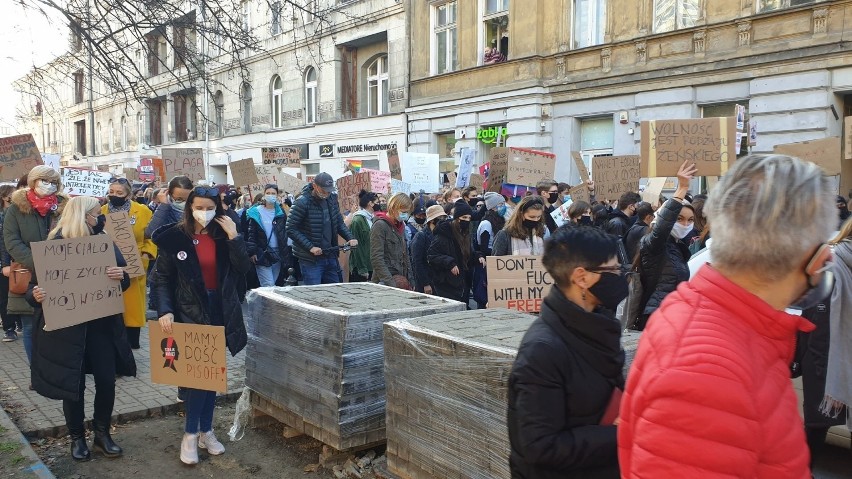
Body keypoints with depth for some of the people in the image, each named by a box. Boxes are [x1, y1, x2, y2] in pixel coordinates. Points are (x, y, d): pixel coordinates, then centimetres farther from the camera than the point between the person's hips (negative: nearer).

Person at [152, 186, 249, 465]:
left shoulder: (223, 236, 3)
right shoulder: (174, 238, -5)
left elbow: (242, 270, -7)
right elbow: (163, 279, -5)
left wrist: (234, 236, -14)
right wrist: (165, 311, -17)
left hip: (220, 312, 3)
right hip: (190, 313, -3)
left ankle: (205, 430, 24)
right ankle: (191, 434, 10)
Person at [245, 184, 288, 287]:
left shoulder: (281, 213, 11)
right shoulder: (256, 212, -1)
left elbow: (284, 233, 12)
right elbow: (250, 233, -4)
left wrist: (285, 254, 6)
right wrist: (252, 252, -13)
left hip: (278, 254, 4)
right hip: (262, 254, -4)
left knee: (273, 284, 8)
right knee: (268, 286, -12)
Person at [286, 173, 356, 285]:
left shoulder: (332, 198, 6)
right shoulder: (302, 203, -13)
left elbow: (339, 223, 16)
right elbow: (291, 229, -14)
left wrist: (350, 238, -2)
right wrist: (310, 247, -21)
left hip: (330, 256, 6)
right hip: (310, 259, -6)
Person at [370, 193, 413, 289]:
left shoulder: (400, 226, 15)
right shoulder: (380, 225, -10)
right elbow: (376, 259, -16)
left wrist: (409, 281, 13)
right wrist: (390, 283, -23)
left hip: (401, 280, 8)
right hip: (384, 283, -7)